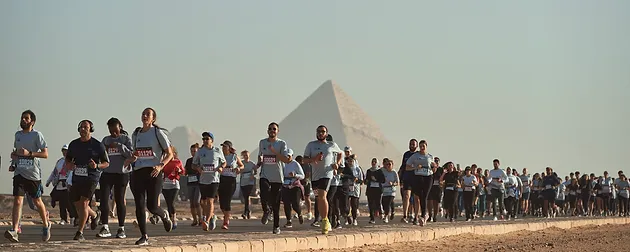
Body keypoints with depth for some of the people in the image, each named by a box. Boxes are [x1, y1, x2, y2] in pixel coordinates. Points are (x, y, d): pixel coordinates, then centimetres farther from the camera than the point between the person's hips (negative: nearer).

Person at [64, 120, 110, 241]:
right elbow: (68, 159, 20)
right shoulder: (74, 144, 10)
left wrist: (97, 166, -19)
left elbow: (106, 163, 1)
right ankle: (94, 215, 42)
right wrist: (68, 165, -4)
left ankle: (80, 233, -16)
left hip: (91, 177, -5)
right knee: (77, 204, 10)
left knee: (83, 203, -16)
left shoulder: (97, 145, -3)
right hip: (77, 177, 6)